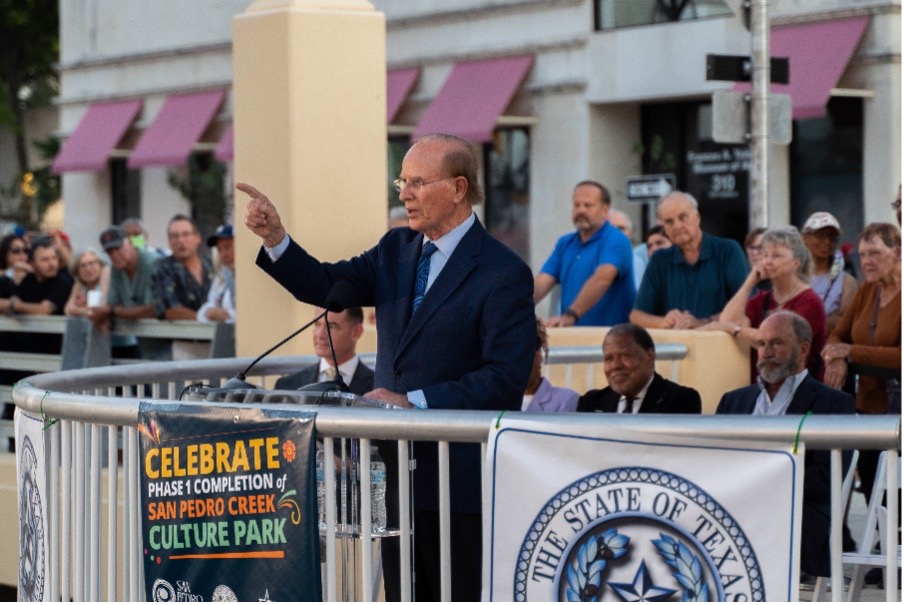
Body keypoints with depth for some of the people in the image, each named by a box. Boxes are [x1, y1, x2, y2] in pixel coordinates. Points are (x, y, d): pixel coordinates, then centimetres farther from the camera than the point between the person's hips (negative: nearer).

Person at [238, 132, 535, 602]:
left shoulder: (503, 273, -11)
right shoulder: (397, 250, 12)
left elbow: (505, 379, -17)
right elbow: (324, 285, 7)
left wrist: (415, 402, -22)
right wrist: (275, 239, -10)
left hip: (459, 479, -7)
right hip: (397, 473, 7)